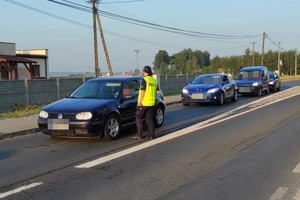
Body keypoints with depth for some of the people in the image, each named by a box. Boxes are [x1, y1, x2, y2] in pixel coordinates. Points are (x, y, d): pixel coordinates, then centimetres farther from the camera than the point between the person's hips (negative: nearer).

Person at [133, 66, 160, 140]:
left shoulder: (144, 79, -10)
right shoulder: (154, 81, 11)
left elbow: (143, 91, -16)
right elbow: (157, 91, 11)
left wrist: (139, 101, -15)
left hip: (144, 103, -7)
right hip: (151, 103, 7)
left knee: (138, 118, 3)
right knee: (149, 119, 11)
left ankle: (139, 134, 0)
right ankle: (151, 135, 9)